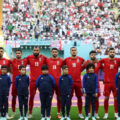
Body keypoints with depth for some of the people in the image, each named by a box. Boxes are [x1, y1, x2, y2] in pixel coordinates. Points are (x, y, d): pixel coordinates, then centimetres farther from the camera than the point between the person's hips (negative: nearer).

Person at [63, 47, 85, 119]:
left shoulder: (80, 59, 4)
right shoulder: (67, 60, 2)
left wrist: (79, 70, 12)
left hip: (78, 81, 1)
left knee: (79, 98, 6)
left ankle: (80, 113, 16)